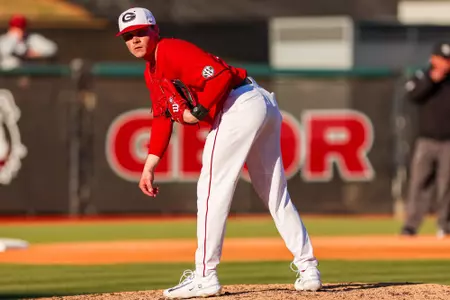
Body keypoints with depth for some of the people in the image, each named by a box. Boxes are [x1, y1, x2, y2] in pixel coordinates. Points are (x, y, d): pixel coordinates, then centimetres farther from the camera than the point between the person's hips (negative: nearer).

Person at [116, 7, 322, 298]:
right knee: (276, 195, 13)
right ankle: (308, 269, 16)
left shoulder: (171, 51, -9)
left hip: (239, 106, -11)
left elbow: (219, 74, -21)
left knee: (212, 189, -9)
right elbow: (162, 118, 25)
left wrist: (199, 112, -16)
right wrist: (149, 168, 21)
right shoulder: (152, 71, 21)